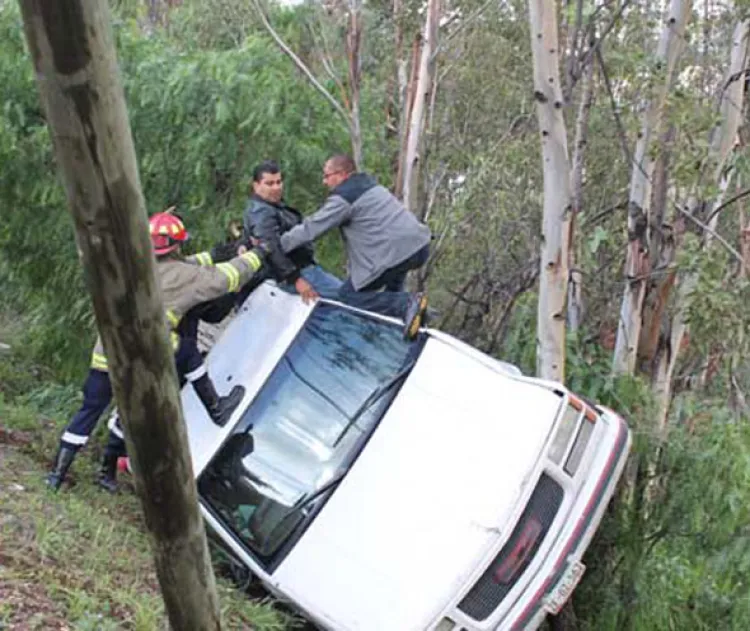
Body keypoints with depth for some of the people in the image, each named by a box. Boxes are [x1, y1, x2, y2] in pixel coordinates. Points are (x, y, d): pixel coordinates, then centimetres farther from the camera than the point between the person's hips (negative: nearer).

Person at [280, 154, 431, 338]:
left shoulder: (343, 198, -4)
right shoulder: (369, 184, 23)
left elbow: (310, 229, -4)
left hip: (397, 253, -9)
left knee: (348, 294, 1)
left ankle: (406, 304, -14)